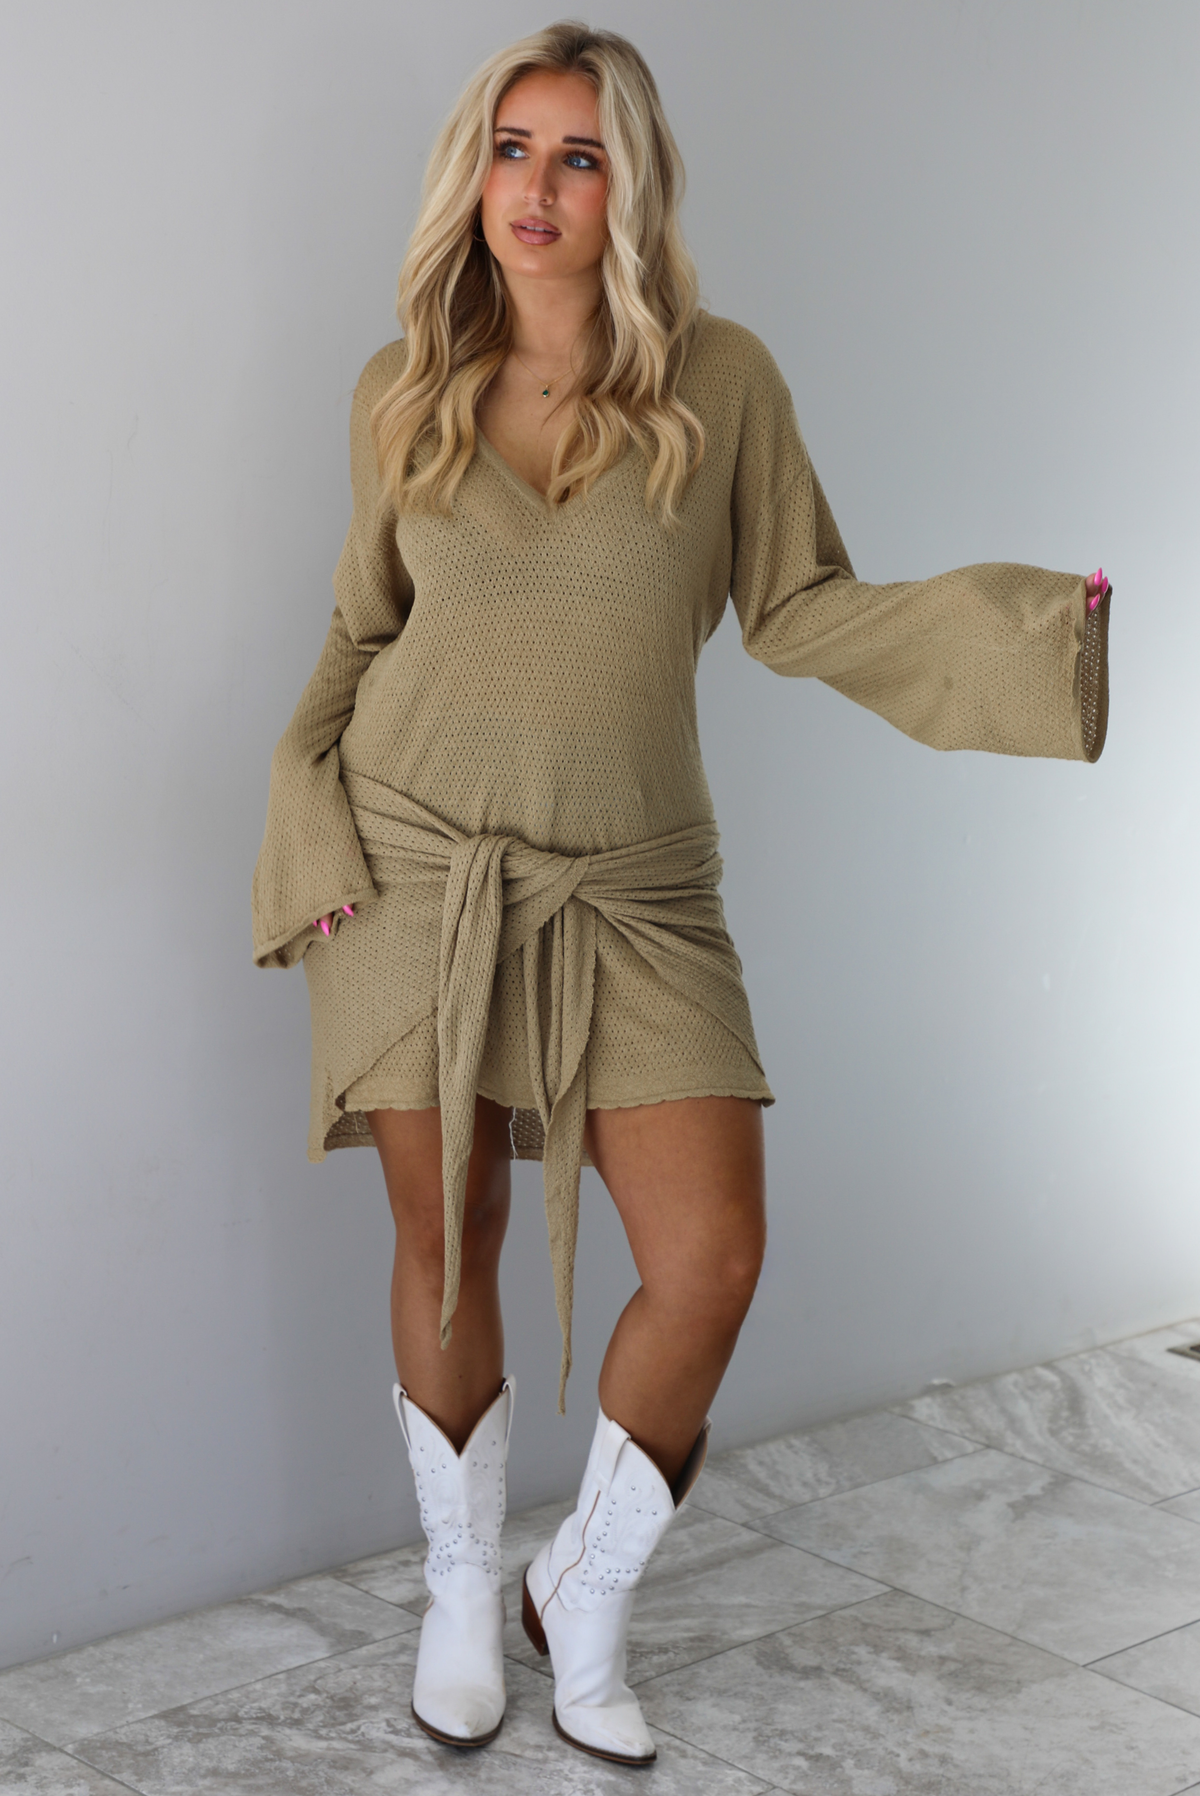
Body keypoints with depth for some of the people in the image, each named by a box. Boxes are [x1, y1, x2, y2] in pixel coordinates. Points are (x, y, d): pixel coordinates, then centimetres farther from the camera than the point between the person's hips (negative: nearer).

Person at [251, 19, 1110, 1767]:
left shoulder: (722, 378, -1)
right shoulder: (403, 393, 4)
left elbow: (800, 610, 2)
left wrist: (1036, 623, -10)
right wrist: (304, 806, 1)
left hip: (629, 887, 0)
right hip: (417, 864, 1)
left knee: (713, 1259, -8)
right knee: (447, 1245, 7)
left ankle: (586, 1589, 18)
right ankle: (461, 1585, 31)